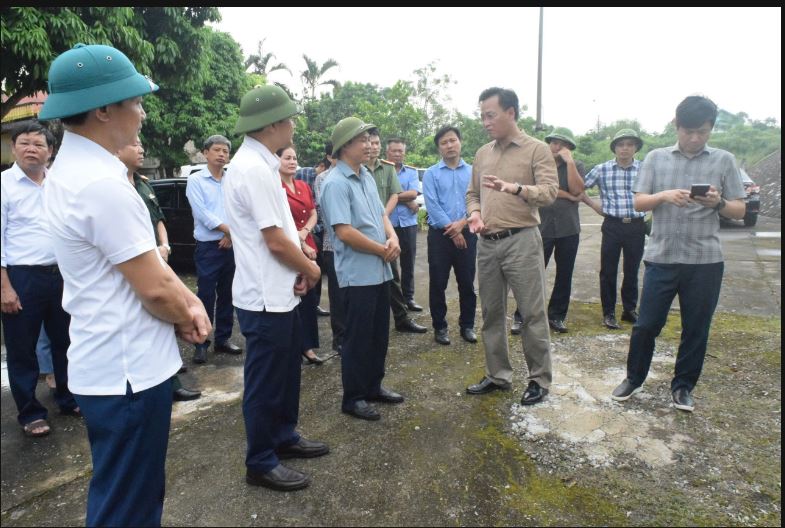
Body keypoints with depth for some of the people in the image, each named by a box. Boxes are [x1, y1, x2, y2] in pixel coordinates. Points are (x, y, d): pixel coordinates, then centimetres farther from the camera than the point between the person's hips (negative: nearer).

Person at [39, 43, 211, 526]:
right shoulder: (102, 184, -24)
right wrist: (189, 317, -1)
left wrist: (189, 301, -1)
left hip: (116, 362, 10)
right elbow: (154, 288, -21)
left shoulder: (74, 170, 9)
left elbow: (150, 261, 10)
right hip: (128, 370, -10)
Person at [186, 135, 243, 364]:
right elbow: (203, 214, -11)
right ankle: (201, 343, 8)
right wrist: (230, 231, -10)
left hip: (231, 246, 4)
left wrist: (231, 235, -11)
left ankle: (223, 338, 22)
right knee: (206, 296, -1)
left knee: (226, 295, 11)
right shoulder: (195, 180, -2)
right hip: (208, 247, -4)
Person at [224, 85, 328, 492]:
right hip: (265, 297, -10)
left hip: (279, 292, 10)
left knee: (286, 371, 22)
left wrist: (299, 269, 2)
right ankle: (261, 464, 23)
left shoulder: (260, 164, 10)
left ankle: (284, 437, 41)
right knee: (265, 381, 5)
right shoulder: (254, 169, -21)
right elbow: (276, 241, -22)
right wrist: (310, 269, -6)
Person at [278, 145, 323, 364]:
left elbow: (313, 215, 13)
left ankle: (308, 347, 18)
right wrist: (301, 246, -11)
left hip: (308, 248, 7)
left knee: (310, 299, 8)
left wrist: (304, 233, -7)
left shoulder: (304, 186, 12)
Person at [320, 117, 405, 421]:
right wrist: (382, 250, -13)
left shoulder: (367, 177, 12)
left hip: (379, 271, 9)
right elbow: (344, 232, -23)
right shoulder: (336, 183, -16)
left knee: (379, 334, 17)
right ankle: (353, 398, 18)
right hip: (357, 274, -8)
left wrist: (393, 238, -4)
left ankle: (374, 386, 33)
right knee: (358, 338, 3)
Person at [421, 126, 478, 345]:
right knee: (438, 284, 4)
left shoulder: (473, 172, 7)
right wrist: (451, 229, -12)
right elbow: (432, 206, -8)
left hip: (467, 234, 2)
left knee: (467, 283, 8)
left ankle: (467, 325, 22)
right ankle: (439, 327, 17)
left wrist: (461, 224, -15)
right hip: (440, 235, -1)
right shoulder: (431, 174, 1)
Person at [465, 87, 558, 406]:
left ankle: (539, 379, 17)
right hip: (487, 243, 6)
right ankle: (498, 375, 27)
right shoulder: (482, 154, 14)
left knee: (533, 313, 1)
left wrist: (515, 188, -30)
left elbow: (550, 192, -14)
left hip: (521, 240, -5)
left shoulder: (537, 150, -3)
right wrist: (475, 213, -2)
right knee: (491, 313, 12)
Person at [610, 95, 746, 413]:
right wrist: (664, 196, -17)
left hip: (705, 261, 1)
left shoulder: (724, 161, 6)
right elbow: (638, 203, 2)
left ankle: (683, 386, 27)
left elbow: (739, 211, 6)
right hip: (661, 257, 0)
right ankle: (634, 379, 24)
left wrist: (718, 202, -15)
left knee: (696, 329, 9)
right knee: (646, 325, 4)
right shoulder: (656, 158, 6)